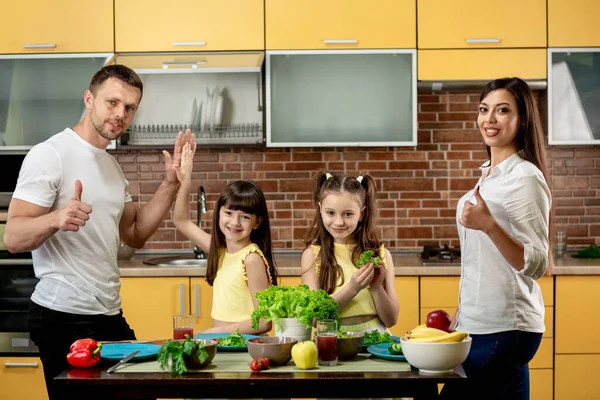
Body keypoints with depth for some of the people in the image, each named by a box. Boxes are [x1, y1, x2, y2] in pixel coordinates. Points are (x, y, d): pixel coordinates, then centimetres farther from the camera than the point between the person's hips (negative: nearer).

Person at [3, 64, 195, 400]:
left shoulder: (111, 164, 14)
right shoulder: (50, 155, -11)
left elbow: (135, 234, 12)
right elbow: (14, 239, -16)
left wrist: (170, 185, 2)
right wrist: (55, 219, -36)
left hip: (110, 315, 8)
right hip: (65, 317, -8)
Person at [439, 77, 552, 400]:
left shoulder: (525, 177, -13)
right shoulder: (489, 174, 14)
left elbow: (536, 265, -18)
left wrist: (488, 225, -31)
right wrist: (462, 314, 22)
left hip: (503, 329, -9)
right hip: (478, 324, 9)